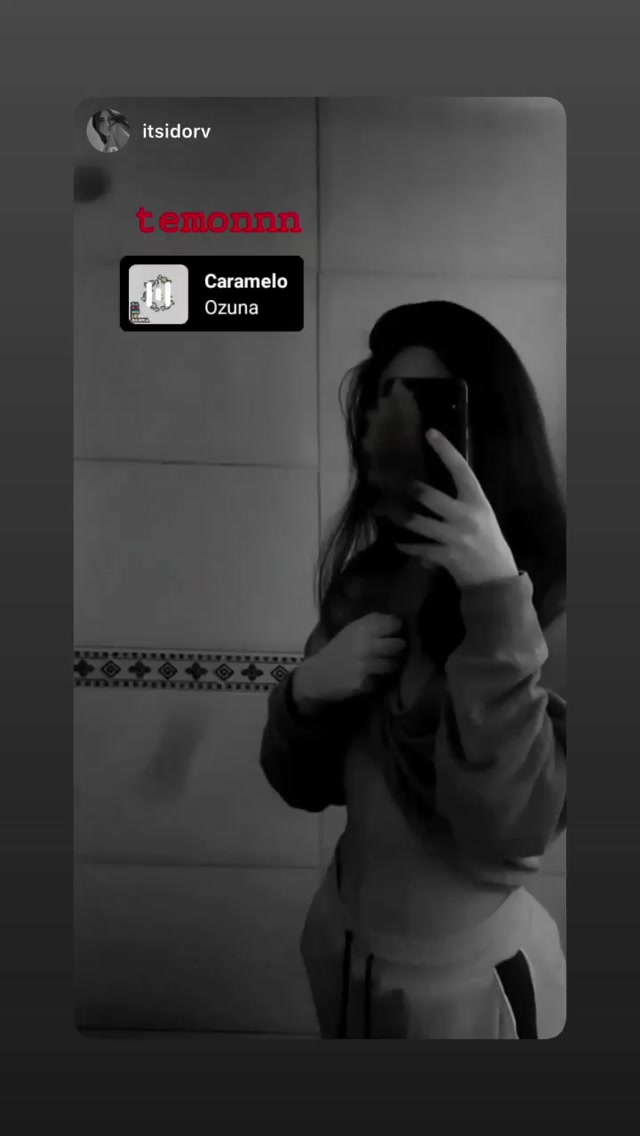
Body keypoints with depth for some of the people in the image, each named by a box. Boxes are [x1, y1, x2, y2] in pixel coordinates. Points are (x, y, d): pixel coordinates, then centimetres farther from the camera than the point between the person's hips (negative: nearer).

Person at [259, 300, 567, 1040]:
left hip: (466, 978, -4)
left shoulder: (550, 609, -21)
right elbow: (301, 782, -1)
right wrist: (307, 692, -21)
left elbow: (507, 831, -31)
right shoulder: (367, 581, -6)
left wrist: (497, 598, -36)